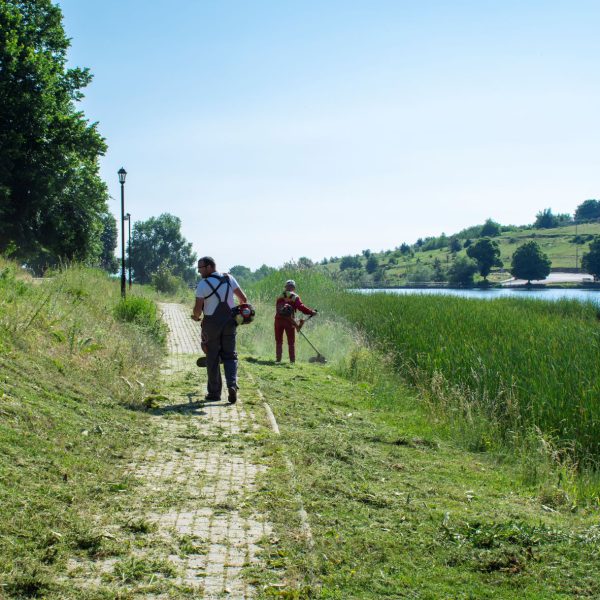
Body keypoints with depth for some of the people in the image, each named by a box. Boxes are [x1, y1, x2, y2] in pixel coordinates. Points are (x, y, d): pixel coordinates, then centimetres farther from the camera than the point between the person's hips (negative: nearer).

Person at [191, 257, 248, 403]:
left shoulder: (203, 284, -10)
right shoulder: (229, 278, 3)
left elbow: (198, 308, -12)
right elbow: (243, 298, 6)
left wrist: (196, 317, 9)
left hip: (212, 323, -3)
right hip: (229, 322, 3)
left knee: (212, 358, 6)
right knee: (230, 355, 9)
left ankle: (214, 392, 9)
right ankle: (232, 384, -12)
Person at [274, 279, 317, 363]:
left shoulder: (280, 297, 11)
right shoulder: (295, 297, -1)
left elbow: (277, 309, 11)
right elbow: (301, 307, -14)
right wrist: (311, 312, -8)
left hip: (279, 319, 3)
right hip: (289, 321, -3)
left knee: (279, 341, 11)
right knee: (291, 342, 7)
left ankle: (278, 359, 7)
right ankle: (292, 360, 4)